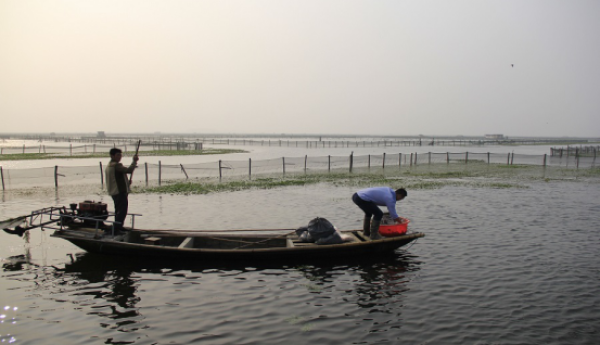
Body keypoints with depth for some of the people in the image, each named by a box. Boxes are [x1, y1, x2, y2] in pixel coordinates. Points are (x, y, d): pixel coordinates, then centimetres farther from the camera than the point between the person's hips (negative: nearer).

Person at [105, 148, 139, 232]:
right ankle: (117, 228, -12)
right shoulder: (116, 165, -16)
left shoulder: (108, 166, 18)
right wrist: (134, 161, -14)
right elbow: (129, 170, -25)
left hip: (114, 192, 10)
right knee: (122, 210, -9)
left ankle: (117, 228, 21)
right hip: (120, 192, -10)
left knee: (118, 210, 17)